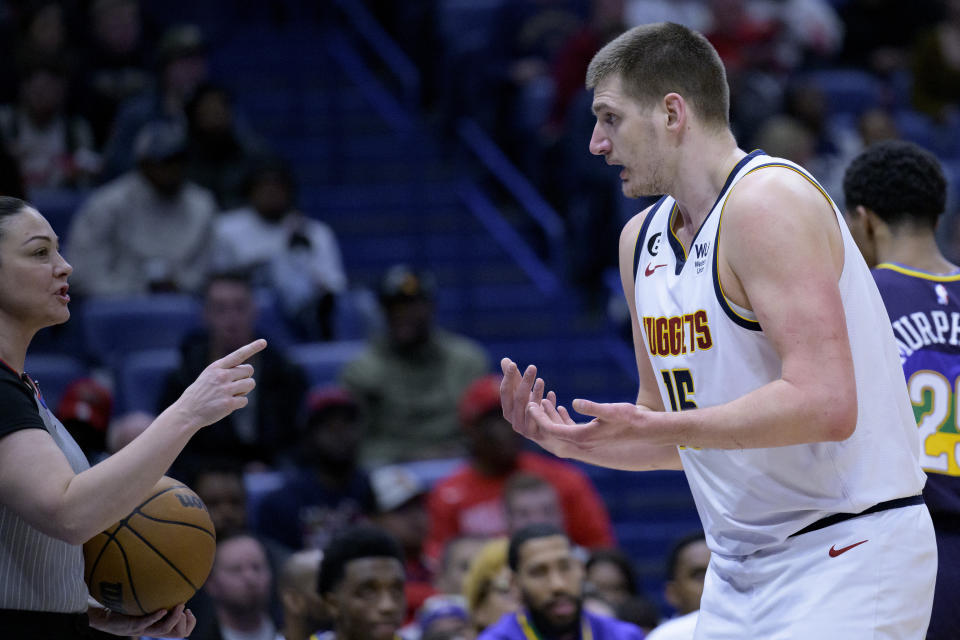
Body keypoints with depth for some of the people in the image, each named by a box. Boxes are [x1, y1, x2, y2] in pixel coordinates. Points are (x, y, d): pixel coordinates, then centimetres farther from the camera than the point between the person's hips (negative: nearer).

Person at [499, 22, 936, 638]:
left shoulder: (766, 204, -15)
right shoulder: (642, 239, 13)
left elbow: (824, 405, -26)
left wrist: (658, 427, -25)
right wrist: (573, 442, 2)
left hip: (847, 555, -8)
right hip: (741, 569, 9)